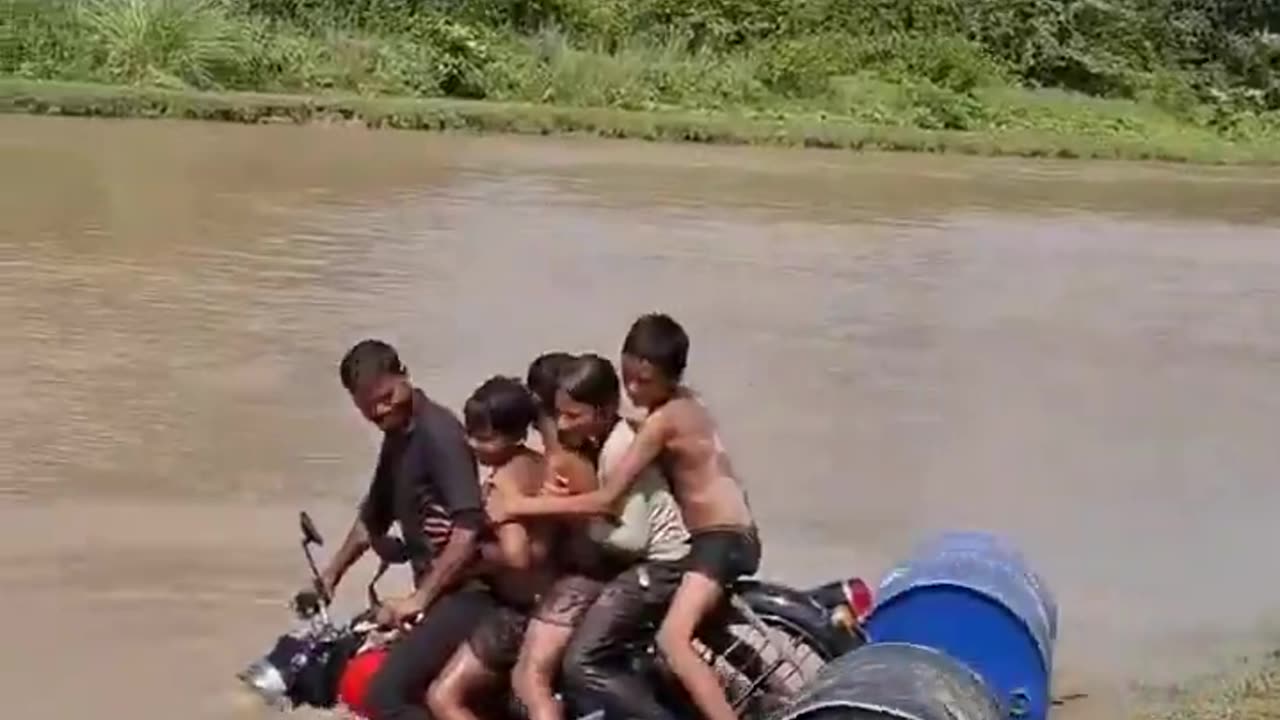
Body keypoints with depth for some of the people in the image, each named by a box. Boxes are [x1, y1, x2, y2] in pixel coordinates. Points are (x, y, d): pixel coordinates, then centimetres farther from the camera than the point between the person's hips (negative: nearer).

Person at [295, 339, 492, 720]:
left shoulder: (438, 432, -14)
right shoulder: (396, 437, 15)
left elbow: (468, 530, -24)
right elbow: (374, 517, 33)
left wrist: (418, 598, -21)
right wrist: (331, 574, 30)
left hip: (465, 593, -10)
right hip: (437, 592, 10)